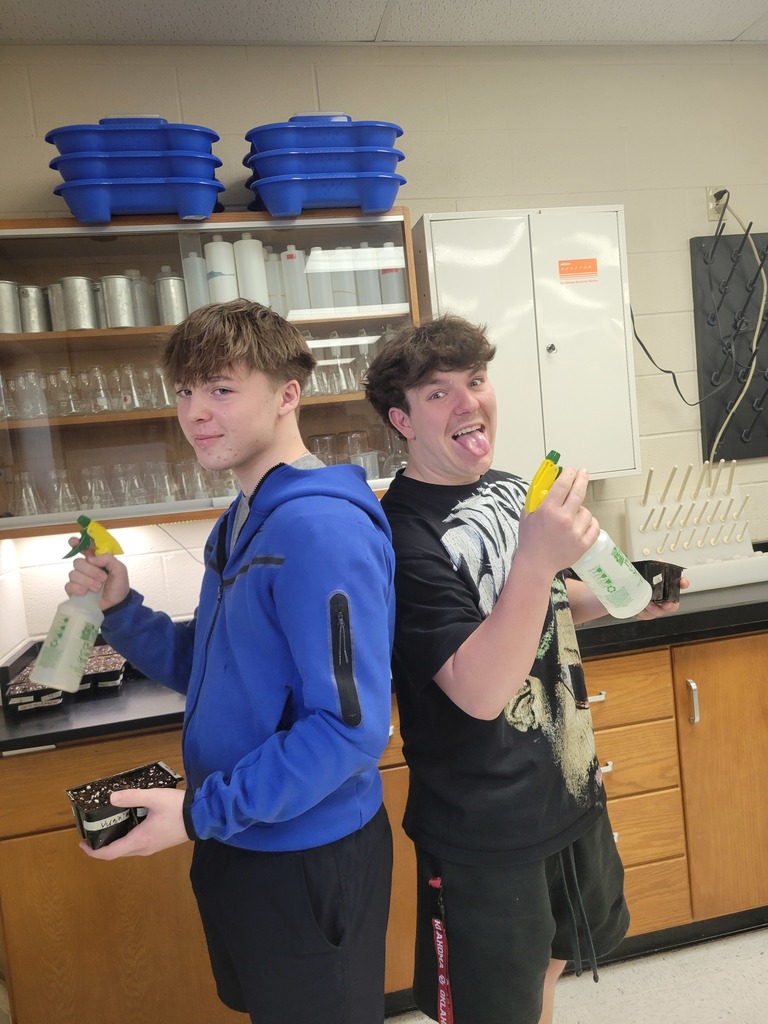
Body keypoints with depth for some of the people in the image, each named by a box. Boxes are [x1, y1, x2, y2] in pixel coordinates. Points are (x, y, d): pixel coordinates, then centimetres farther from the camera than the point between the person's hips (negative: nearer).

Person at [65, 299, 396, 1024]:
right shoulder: (239, 524, 5)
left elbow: (352, 725, -27)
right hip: (236, 844, 9)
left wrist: (202, 812, -23)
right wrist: (120, 610, -3)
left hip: (309, 855, -8)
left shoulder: (320, 528, -26)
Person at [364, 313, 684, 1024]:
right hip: (485, 833, -7)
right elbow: (480, 691, -31)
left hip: (570, 792, 7)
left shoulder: (511, 489, 0)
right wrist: (536, 561, -41)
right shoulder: (403, 537, -25)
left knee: (547, 965, 29)